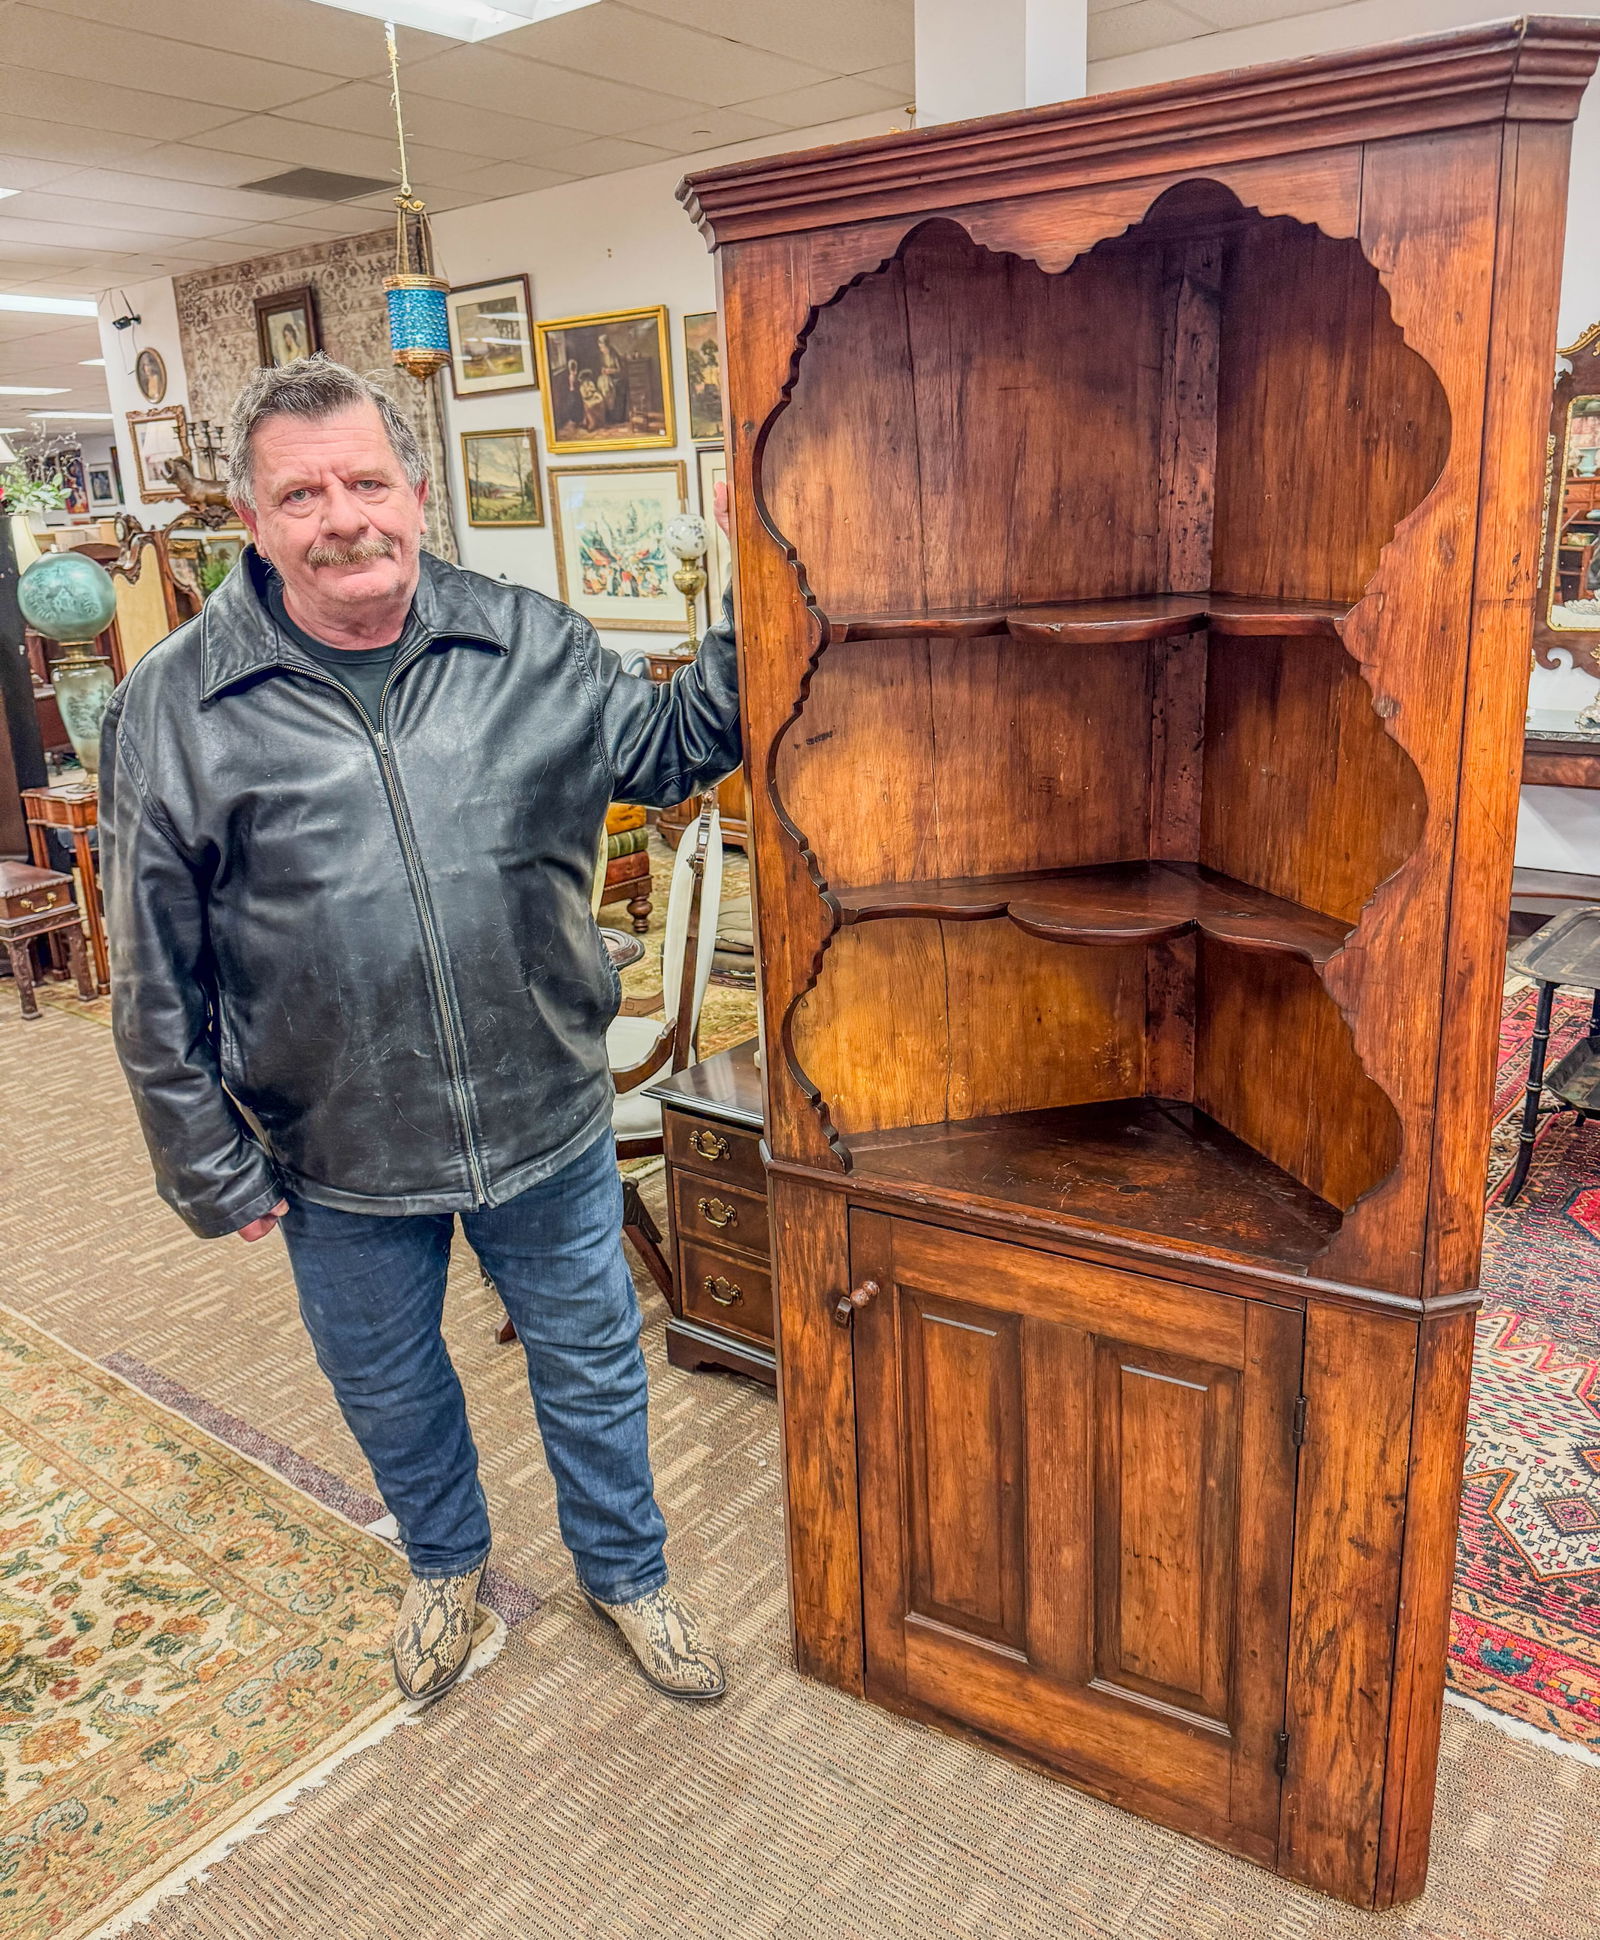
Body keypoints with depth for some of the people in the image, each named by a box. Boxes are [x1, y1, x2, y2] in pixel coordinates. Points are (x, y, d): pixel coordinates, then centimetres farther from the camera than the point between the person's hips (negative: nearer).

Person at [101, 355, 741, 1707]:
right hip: (338, 1157, 0)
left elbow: (674, 748, 7)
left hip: (547, 1125, 1)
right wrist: (210, 1165, -2)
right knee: (389, 1387, 24)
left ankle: (626, 1572, 48)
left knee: (592, 1366, 19)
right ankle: (448, 1566, 56)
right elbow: (157, 975, -6)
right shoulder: (175, 705, -11)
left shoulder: (532, 647, -7)